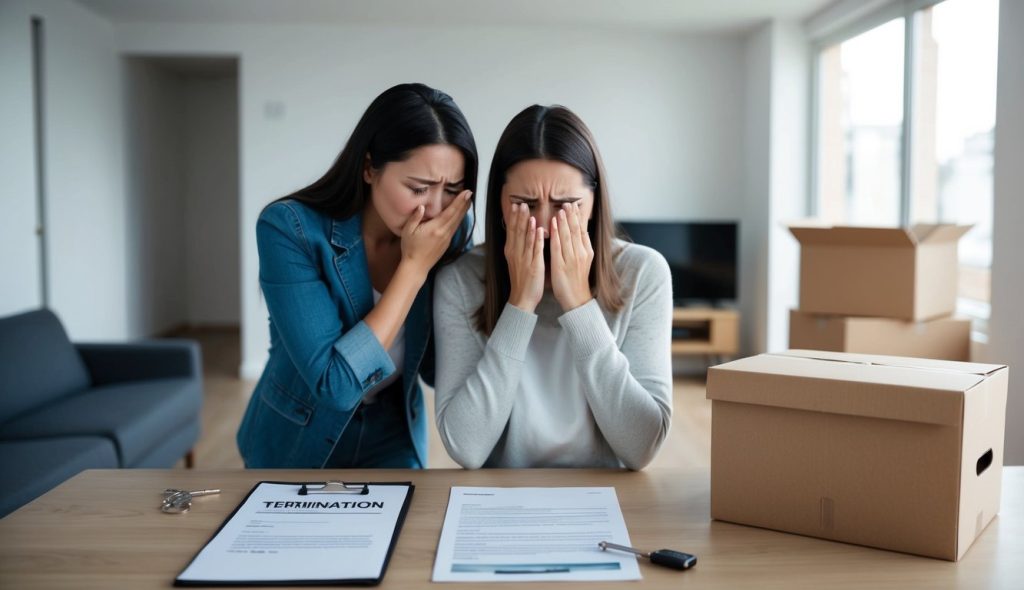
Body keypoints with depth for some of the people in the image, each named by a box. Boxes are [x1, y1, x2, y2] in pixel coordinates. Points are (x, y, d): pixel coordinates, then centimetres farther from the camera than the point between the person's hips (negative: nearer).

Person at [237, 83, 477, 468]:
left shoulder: (453, 233, -13)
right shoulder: (290, 228, -23)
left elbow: (439, 372, -8)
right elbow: (334, 384, -27)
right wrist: (415, 265, -28)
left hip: (391, 441, 2)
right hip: (295, 444, -1)